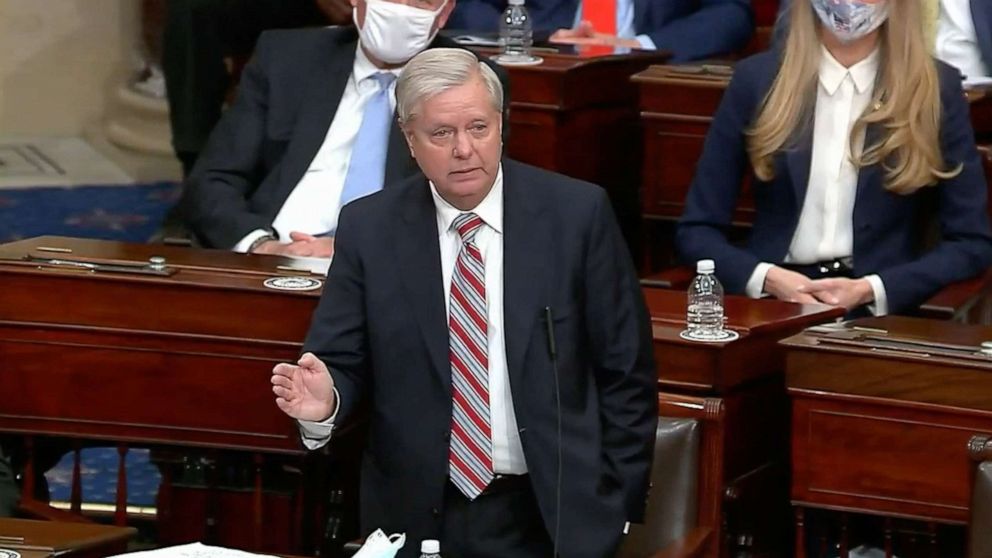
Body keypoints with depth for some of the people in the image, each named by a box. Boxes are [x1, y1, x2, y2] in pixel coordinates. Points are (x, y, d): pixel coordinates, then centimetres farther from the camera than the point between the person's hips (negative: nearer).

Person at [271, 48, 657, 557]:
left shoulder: (576, 214, -4)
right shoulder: (368, 229, -1)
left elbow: (626, 373, 0)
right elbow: (342, 363, 2)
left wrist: (617, 505, -3)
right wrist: (325, 401, -21)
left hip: (556, 514, -1)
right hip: (419, 515, 1)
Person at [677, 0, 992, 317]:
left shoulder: (936, 89, 2)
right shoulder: (756, 79, 4)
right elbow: (697, 228, 6)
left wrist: (870, 291, -13)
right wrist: (765, 278, -13)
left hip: (878, 313, 0)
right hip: (771, 303, 1)